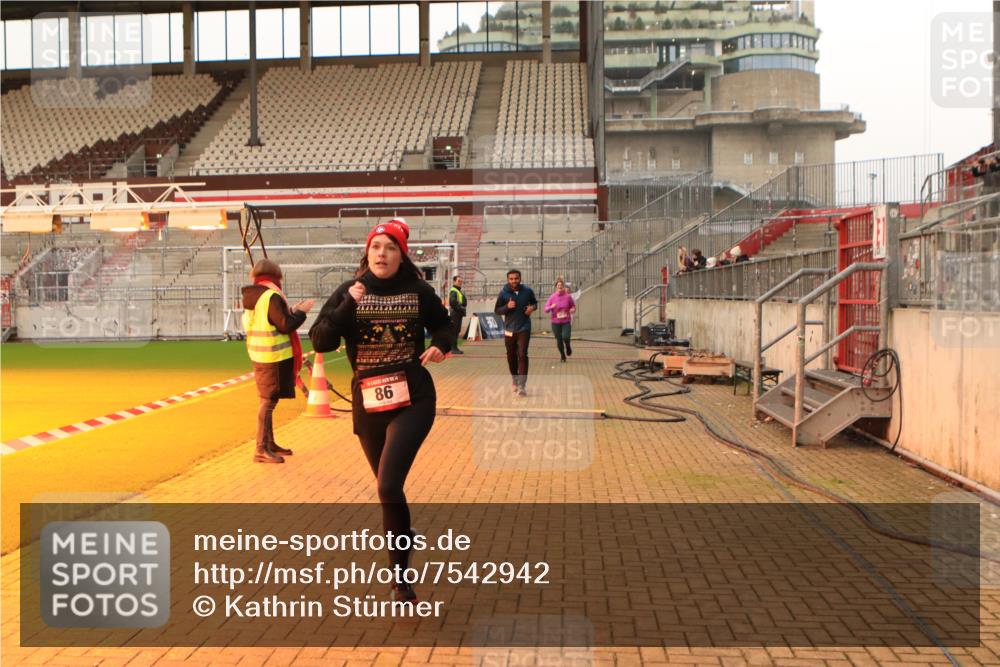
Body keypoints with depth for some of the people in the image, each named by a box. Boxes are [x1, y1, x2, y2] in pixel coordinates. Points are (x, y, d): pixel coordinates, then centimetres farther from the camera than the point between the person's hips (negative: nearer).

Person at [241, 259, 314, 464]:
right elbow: (285, 325, -18)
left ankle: (269, 444, 27)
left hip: (259, 355, 9)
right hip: (274, 356, -9)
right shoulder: (272, 296, -16)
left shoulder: (251, 297, 12)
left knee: (268, 400, 17)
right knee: (268, 401, -6)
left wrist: (291, 311, 17)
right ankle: (261, 449, -4)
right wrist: (301, 311, -5)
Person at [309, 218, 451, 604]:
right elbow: (320, 341, -8)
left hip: (413, 401, -3)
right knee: (389, 489, 16)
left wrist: (440, 345, -6)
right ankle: (404, 545, 41)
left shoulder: (419, 292, -1)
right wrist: (348, 306, -20)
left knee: (388, 487, -16)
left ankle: (400, 577, -2)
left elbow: (443, 325, 15)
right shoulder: (349, 292, 0)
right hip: (367, 404, 3)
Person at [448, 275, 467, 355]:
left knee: (457, 330, 12)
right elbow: (453, 303, -23)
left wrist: (462, 309, 9)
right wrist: (460, 308, -19)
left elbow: (463, 302, 24)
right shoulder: (453, 291, -12)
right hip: (455, 313, -10)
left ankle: (454, 348, 18)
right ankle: (454, 348, -10)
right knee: (454, 330, -9)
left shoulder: (460, 291, 21)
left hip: (459, 313, 10)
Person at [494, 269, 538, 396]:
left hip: (524, 329, -1)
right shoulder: (503, 293, -6)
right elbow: (497, 310, 0)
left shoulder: (527, 291, -4)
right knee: (511, 356, 13)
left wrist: (532, 307, -10)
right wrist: (507, 307, -19)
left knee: (522, 355, -12)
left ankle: (522, 385, -13)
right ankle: (515, 381, 34)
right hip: (509, 329, 2)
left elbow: (534, 302, 13)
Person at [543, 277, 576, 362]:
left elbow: (573, 306, 11)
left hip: (566, 322, -1)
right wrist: (551, 307, -23)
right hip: (555, 322, 1)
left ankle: (568, 346, 17)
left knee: (565, 337, -20)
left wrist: (572, 309, -11)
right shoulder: (552, 297, -3)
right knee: (559, 340, 5)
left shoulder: (568, 296, -3)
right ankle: (562, 356, 30)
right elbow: (546, 309, -2)